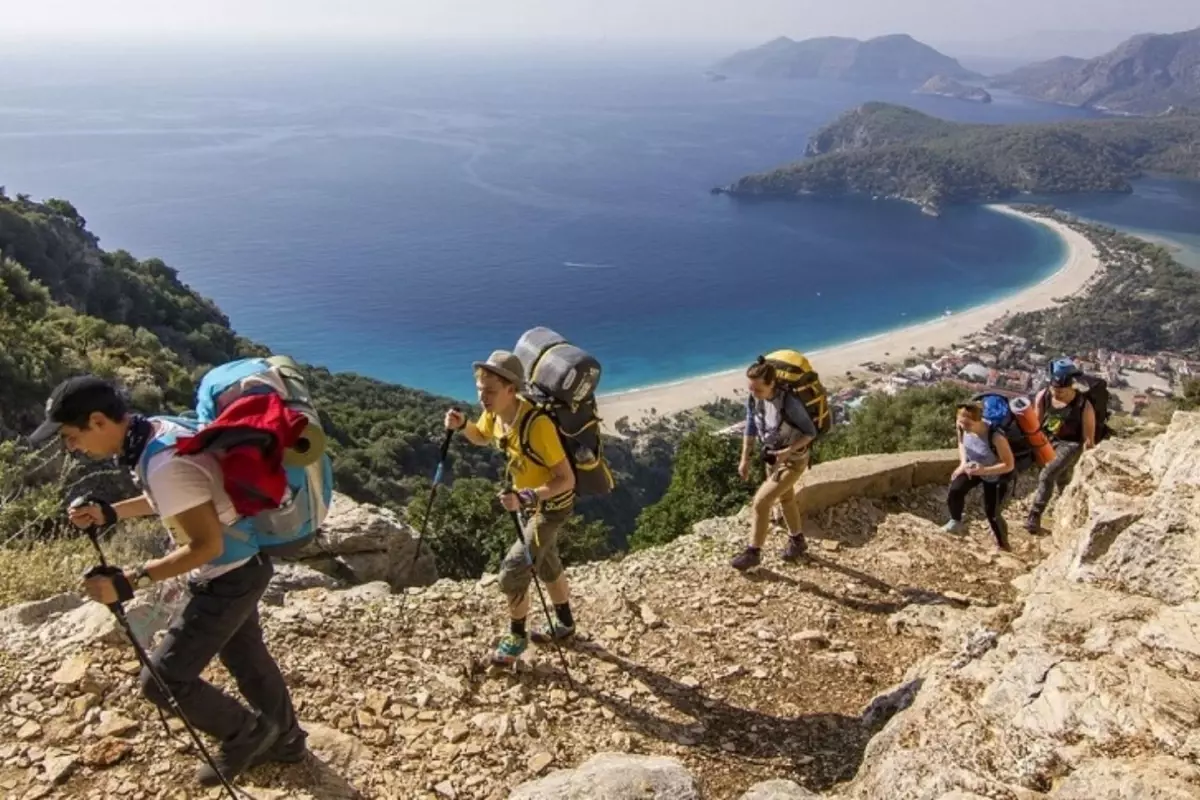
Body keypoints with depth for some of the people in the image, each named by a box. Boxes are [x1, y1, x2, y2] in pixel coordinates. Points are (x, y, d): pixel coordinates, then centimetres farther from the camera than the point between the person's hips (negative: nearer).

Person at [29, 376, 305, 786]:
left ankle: (246, 734, 19)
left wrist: (129, 581, -27)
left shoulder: (165, 463, -32)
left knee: (163, 679, 0)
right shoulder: (159, 430, -2)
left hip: (228, 578, -10)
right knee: (246, 656, 24)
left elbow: (207, 545, -27)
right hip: (239, 567, 10)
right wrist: (110, 513, 5)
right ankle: (284, 738, 43)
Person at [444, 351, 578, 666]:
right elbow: (481, 438, 10)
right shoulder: (494, 413, -14)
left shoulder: (537, 424, -37)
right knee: (546, 564, 24)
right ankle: (565, 625, 45)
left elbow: (566, 479, -32)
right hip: (532, 501, 8)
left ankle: (516, 637, 17)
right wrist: (462, 425, -12)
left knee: (512, 572, -8)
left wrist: (526, 498, -45)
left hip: (553, 505, -8)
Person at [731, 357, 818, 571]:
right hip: (772, 456, 7)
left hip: (793, 460, -7)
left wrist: (788, 451, -30)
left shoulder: (789, 403, -33)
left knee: (761, 501, -11)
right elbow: (750, 427, 1)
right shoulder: (753, 399, -15)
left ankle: (753, 552, 7)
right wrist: (745, 459, 0)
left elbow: (811, 432, -19)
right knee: (785, 498, 25)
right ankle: (797, 541, 48)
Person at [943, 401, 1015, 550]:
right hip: (972, 466, 4)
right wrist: (963, 462, -12)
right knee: (955, 490, -19)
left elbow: (1009, 465, -30)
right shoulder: (962, 427, -24)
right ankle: (956, 522, 9)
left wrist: (984, 470, -40)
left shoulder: (996, 437, -41)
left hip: (996, 475, -4)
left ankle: (1003, 546, 25)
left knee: (992, 513, -1)